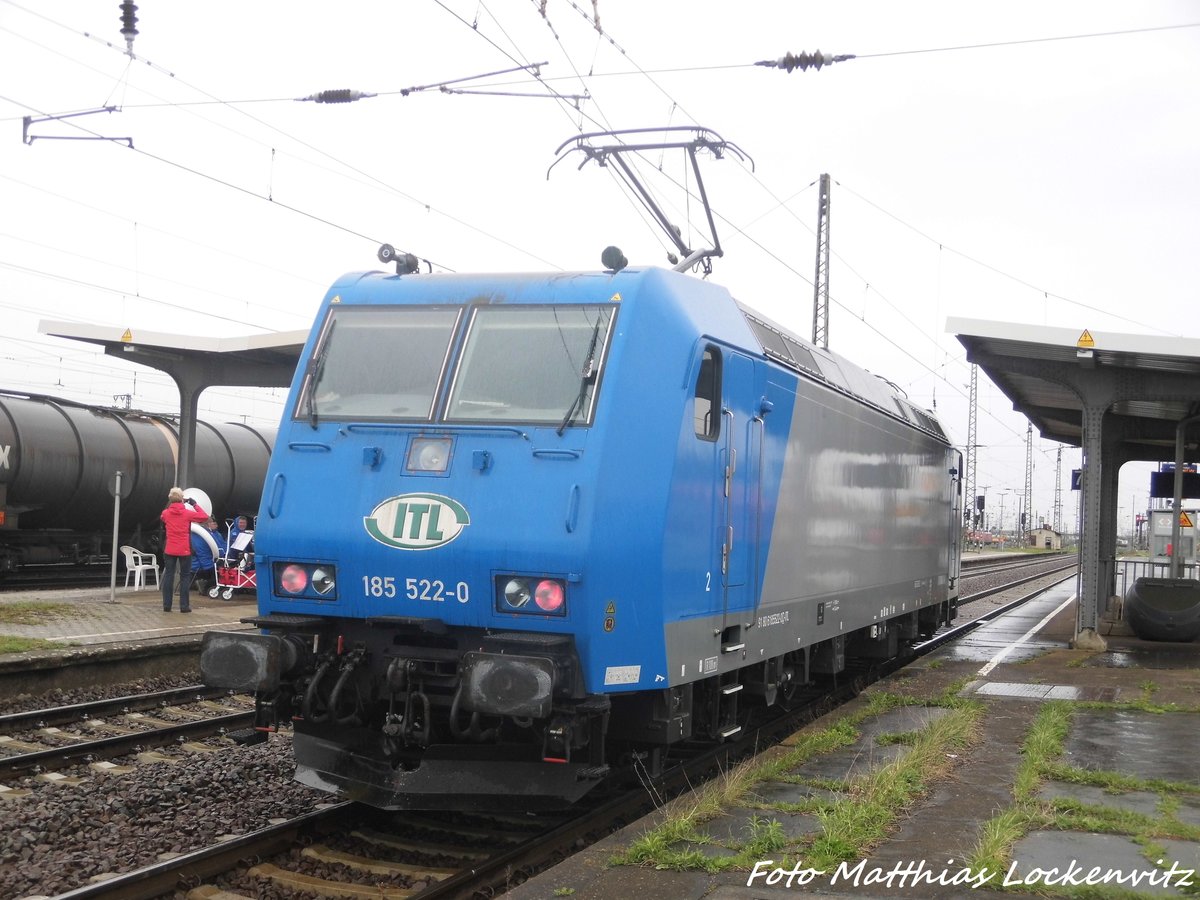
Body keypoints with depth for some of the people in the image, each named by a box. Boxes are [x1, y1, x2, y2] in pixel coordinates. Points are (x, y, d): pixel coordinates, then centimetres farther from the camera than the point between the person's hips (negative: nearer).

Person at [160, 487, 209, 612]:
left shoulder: (166, 513, 0)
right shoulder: (187, 513, -9)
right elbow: (205, 517, -1)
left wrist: (170, 505, 21)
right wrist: (195, 504, 5)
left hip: (169, 550, 2)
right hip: (184, 551, -2)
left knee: (168, 576, 7)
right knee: (185, 577, 4)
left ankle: (166, 605, 6)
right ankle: (184, 606, 1)